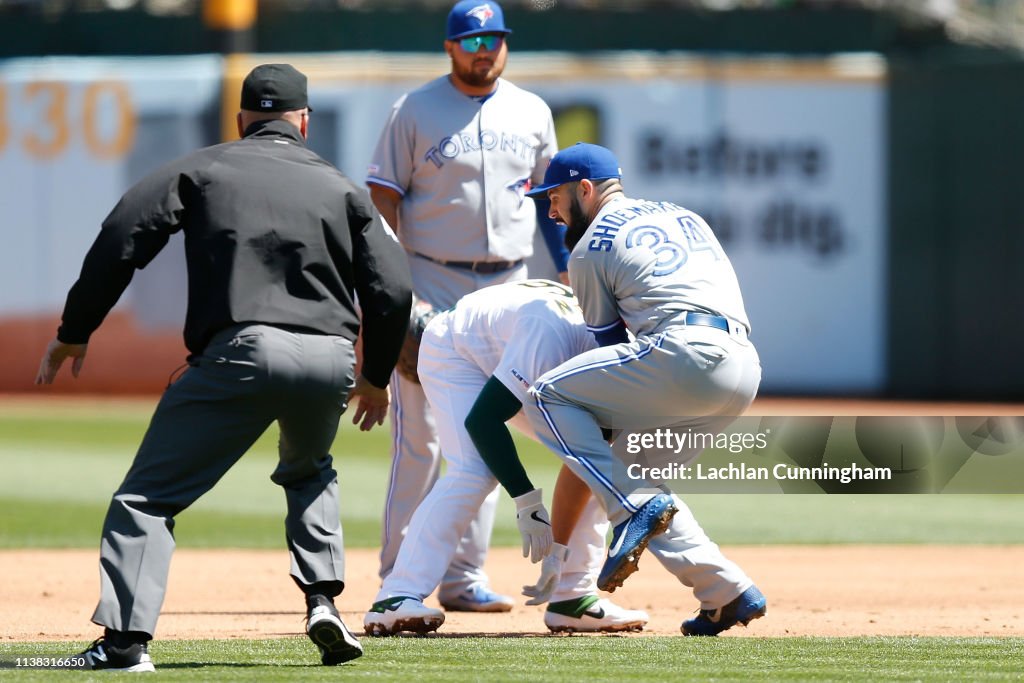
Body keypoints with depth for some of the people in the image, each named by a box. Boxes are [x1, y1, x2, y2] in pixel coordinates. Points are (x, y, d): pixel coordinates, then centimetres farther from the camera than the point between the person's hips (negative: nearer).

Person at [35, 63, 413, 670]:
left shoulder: (204, 169, 15)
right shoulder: (340, 187, 21)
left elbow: (122, 240, 2)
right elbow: (393, 290, 13)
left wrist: (74, 334, 8)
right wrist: (376, 378, 28)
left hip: (240, 352, -3)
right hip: (329, 361, 3)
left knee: (148, 496, 0)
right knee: (308, 471, 34)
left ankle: (126, 638, -17)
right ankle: (323, 600, 16)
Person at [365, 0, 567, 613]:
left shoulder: (532, 113, 10)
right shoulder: (416, 111, 0)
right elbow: (383, 195, -4)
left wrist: (570, 267, 8)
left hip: (507, 286, 4)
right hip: (431, 281, -4)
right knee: (420, 434, -8)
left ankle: (465, 579, 10)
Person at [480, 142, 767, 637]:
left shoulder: (589, 248, 11)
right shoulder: (682, 216, 30)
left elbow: (610, 343, 14)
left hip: (687, 353, -8)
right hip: (746, 365, 8)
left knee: (547, 398, 2)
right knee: (640, 476, 20)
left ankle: (636, 507, -12)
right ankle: (728, 595, 9)